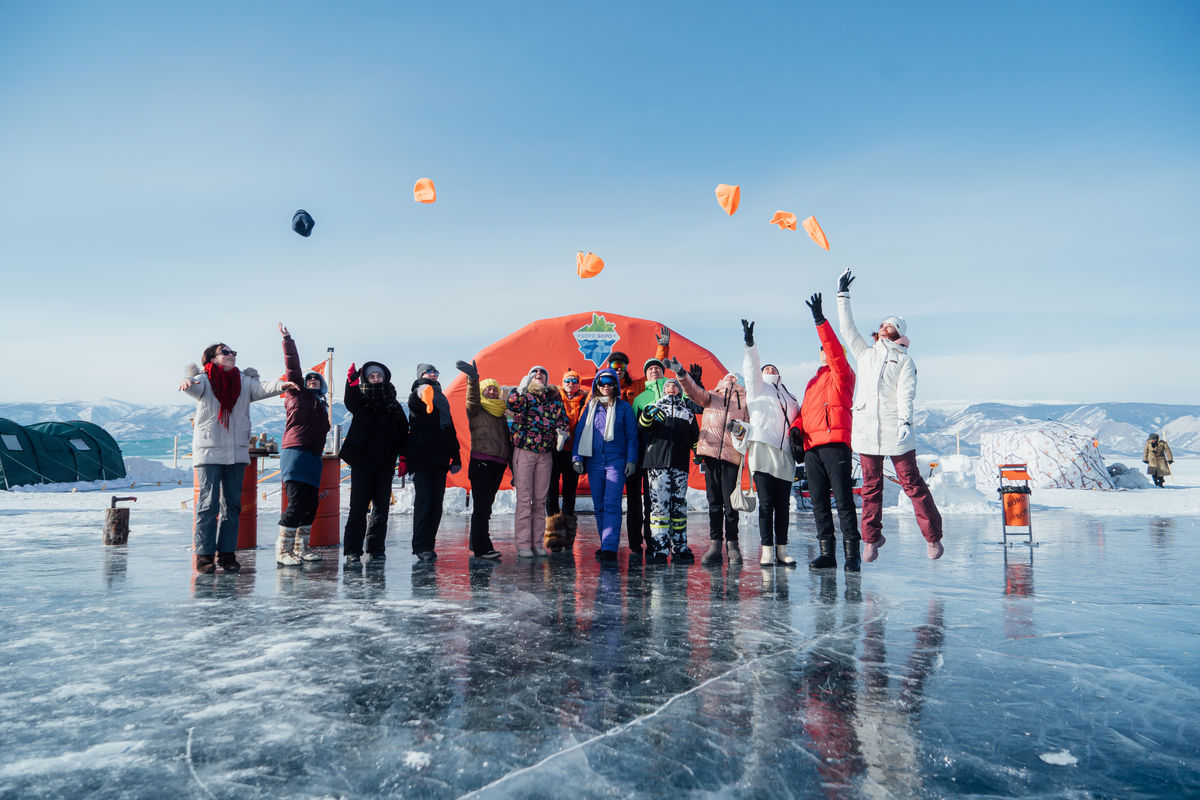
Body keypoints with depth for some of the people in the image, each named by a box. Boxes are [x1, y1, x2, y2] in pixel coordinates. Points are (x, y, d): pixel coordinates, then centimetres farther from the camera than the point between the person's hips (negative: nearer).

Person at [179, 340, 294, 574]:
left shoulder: (244, 381, 8)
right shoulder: (205, 380, 0)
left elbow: (262, 388, -8)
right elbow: (194, 386, -20)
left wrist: (281, 385, -29)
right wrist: (187, 382, -45)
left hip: (237, 452, 4)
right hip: (209, 451, -4)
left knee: (232, 504, 7)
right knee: (208, 503, -4)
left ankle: (227, 553, 14)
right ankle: (204, 554, 4)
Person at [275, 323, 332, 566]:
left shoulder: (322, 406, 25)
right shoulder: (297, 394, 7)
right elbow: (293, 366, -2)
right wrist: (288, 340, -7)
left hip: (313, 457, 7)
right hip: (295, 452, -7)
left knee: (310, 505, 9)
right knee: (296, 503, -14)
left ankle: (301, 548, 20)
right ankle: (283, 552, -9)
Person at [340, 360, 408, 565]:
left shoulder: (394, 405, 14)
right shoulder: (361, 400, 6)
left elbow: (403, 432, 13)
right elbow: (351, 403, -18)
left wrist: (403, 457, 3)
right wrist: (352, 381, -35)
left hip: (385, 463, 3)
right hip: (362, 461, -3)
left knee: (382, 506, 6)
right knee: (358, 506, -8)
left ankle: (376, 548, 15)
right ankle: (353, 551, -5)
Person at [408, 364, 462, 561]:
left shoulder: (442, 398, 23)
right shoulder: (417, 395, 3)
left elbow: (450, 428, 25)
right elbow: (414, 404, -24)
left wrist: (456, 457, 18)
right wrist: (423, 397, -49)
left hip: (439, 457, 6)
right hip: (421, 457, -6)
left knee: (437, 502, 5)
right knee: (424, 499, -11)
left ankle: (429, 543, 11)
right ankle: (421, 546, -8)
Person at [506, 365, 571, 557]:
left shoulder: (554, 398, 14)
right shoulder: (524, 395, 3)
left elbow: (562, 420, 10)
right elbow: (513, 405, -18)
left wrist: (562, 434, -10)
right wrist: (521, 390, -34)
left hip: (545, 453, 4)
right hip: (524, 451, -4)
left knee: (540, 500, 7)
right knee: (524, 498, -5)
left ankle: (537, 543, 13)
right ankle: (523, 545, -3)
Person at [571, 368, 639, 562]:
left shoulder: (624, 407, 5)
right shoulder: (590, 407, 13)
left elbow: (631, 435, 5)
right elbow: (580, 431, 11)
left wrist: (631, 459, -4)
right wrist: (577, 457, 2)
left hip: (616, 460, -4)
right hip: (594, 461, 4)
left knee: (612, 504, -13)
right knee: (599, 505, 7)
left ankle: (610, 547, -18)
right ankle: (605, 544, 16)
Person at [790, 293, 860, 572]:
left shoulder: (841, 374, 8)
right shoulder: (813, 382, 27)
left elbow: (834, 351, -10)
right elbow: (804, 412, 25)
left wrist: (820, 320, -15)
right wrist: (797, 429, 4)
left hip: (835, 444, -7)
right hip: (811, 447, 7)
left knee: (844, 501, -8)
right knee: (819, 504, 5)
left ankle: (852, 554, -3)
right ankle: (827, 553, 10)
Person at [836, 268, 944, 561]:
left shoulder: (904, 359, 9)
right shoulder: (865, 353, 20)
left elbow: (906, 392, -4)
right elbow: (847, 328, 17)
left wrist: (905, 420, -19)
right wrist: (843, 295, 15)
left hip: (894, 429, -3)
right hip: (865, 427, 3)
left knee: (911, 483, -3)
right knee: (871, 485, 6)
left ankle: (932, 536, 7)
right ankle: (872, 538, 17)